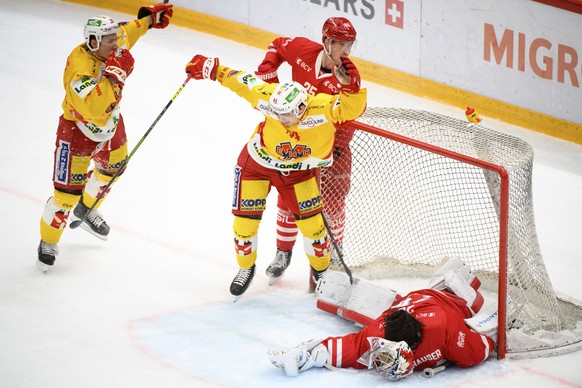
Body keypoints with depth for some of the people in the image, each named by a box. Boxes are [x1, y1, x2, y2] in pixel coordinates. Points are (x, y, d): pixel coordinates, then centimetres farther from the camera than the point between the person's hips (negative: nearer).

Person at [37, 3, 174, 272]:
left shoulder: (113, 44, -15)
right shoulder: (79, 66, -37)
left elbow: (126, 33, 11)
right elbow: (92, 107, -48)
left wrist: (149, 18, 12)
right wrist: (114, 74, -48)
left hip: (110, 124, 8)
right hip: (79, 131, -8)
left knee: (112, 168, 29)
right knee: (68, 192, -5)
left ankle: (85, 210, 55)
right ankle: (48, 243, 17)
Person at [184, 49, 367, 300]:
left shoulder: (323, 108, -34)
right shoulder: (269, 98, -30)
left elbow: (353, 107, -44)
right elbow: (243, 81, -17)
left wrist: (350, 86, -63)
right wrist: (211, 69, -9)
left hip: (300, 169, 0)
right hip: (257, 163, 0)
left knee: (311, 222, -1)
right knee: (245, 220, 0)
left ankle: (321, 270, 28)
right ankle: (246, 268, 29)